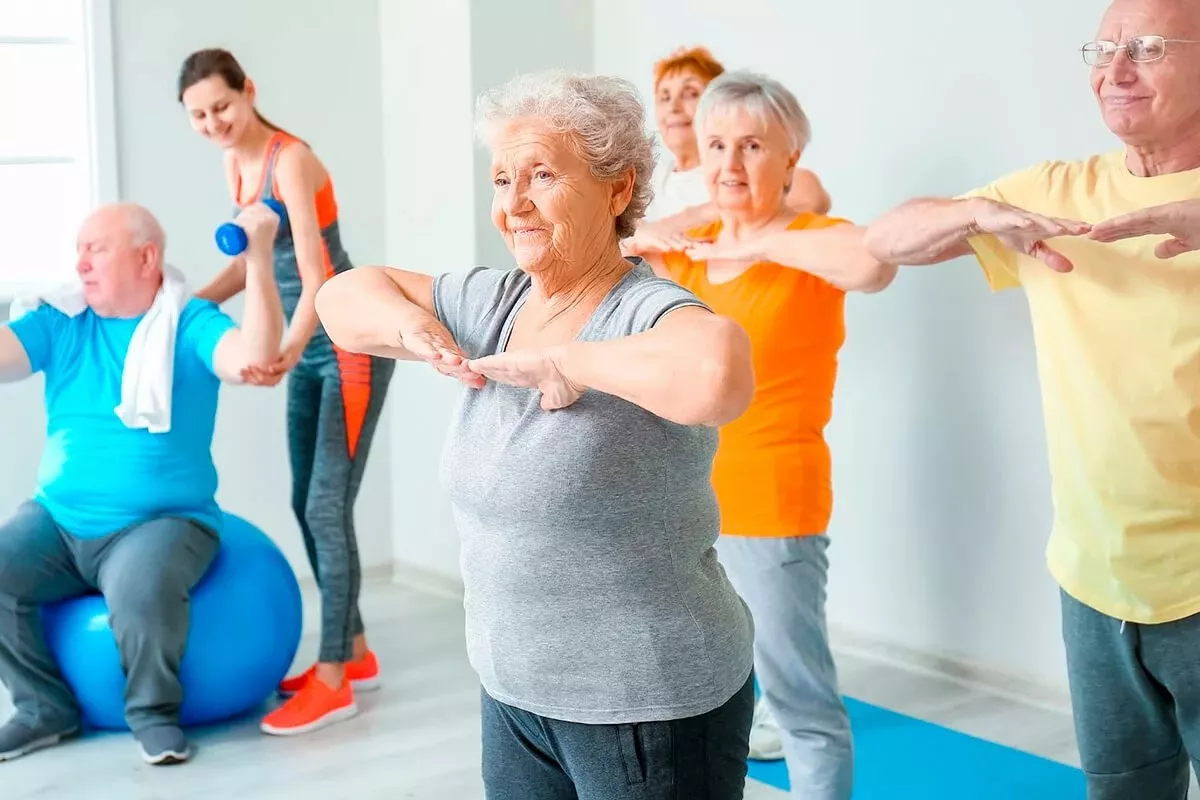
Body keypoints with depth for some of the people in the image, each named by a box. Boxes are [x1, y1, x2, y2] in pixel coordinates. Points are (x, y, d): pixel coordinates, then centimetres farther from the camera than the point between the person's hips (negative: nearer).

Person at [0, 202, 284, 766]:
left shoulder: (188, 323, -5)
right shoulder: (59, 322, 7)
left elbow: (256, 357, -24)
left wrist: (258, 258, -28)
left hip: (162, 522, -5)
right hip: (57, 520, 5)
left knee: (143, 592, -34)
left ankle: (154, 712, -5)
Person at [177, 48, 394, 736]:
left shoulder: (291, 159, -19)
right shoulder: (236, 163, 6)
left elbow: (317, 273, -27)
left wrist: (286, 351, -41)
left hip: (351, 343, -9)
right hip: (310, 349, 9)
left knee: (329, 506, -10)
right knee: (307, 506, 12)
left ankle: (334, 681, -4)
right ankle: (355, 654, 23)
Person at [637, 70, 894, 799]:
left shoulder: (810, 240, -11)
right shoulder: (690, 248, 10)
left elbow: (873, 265, -34)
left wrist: (762, 246, -24)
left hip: (769, 503, -7)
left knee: (799, 698, -1)